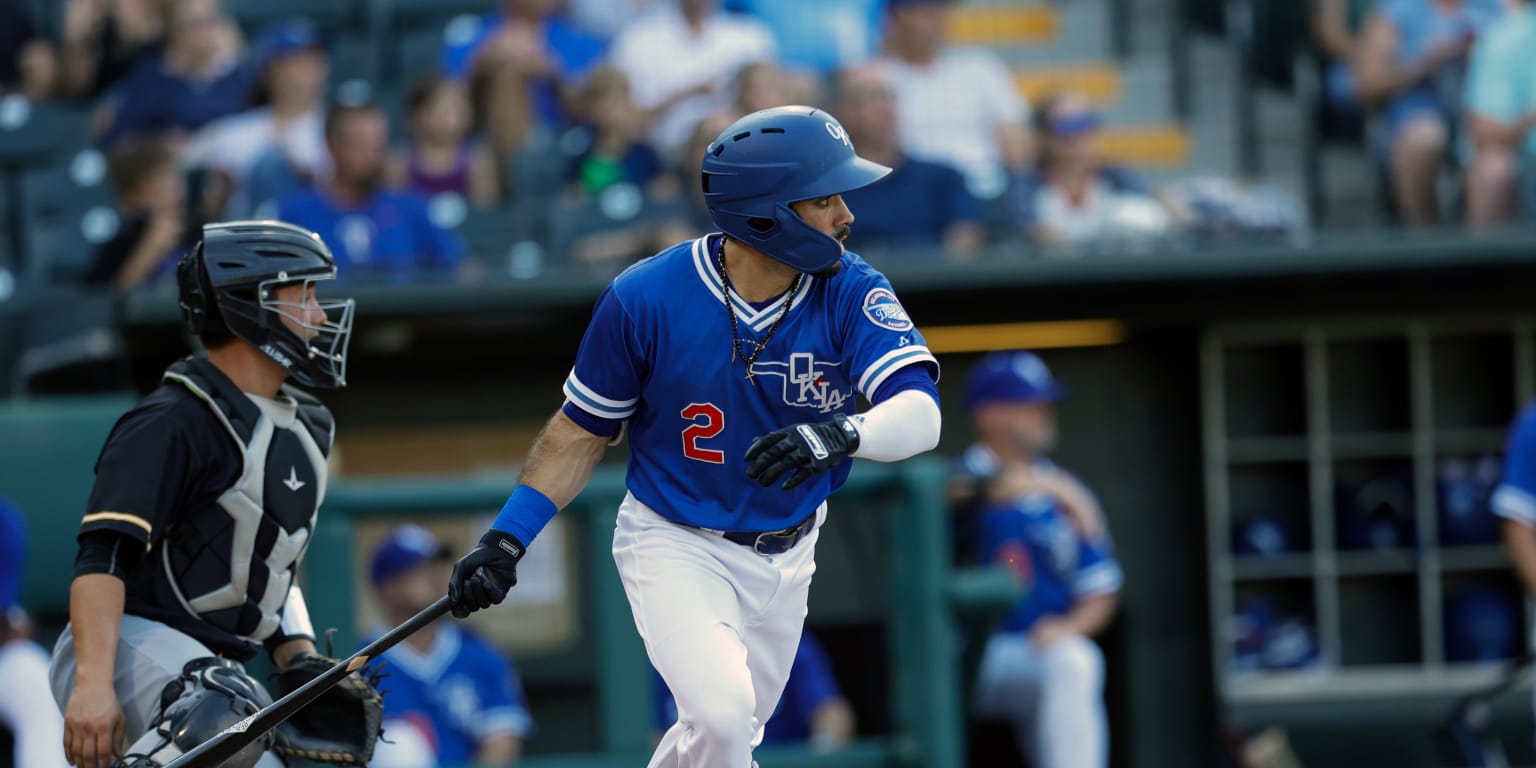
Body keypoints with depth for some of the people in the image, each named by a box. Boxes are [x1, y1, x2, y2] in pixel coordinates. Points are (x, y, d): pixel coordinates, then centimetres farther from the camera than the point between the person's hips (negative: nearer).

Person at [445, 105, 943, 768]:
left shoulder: (852, 294, -15)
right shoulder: (643, 298, -18)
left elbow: (919, 415, -29)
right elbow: (585, 429, -4)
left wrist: (841, 435, -50)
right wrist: (506, 538, -11)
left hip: (785, 557, 4)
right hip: (677, 545, -4)